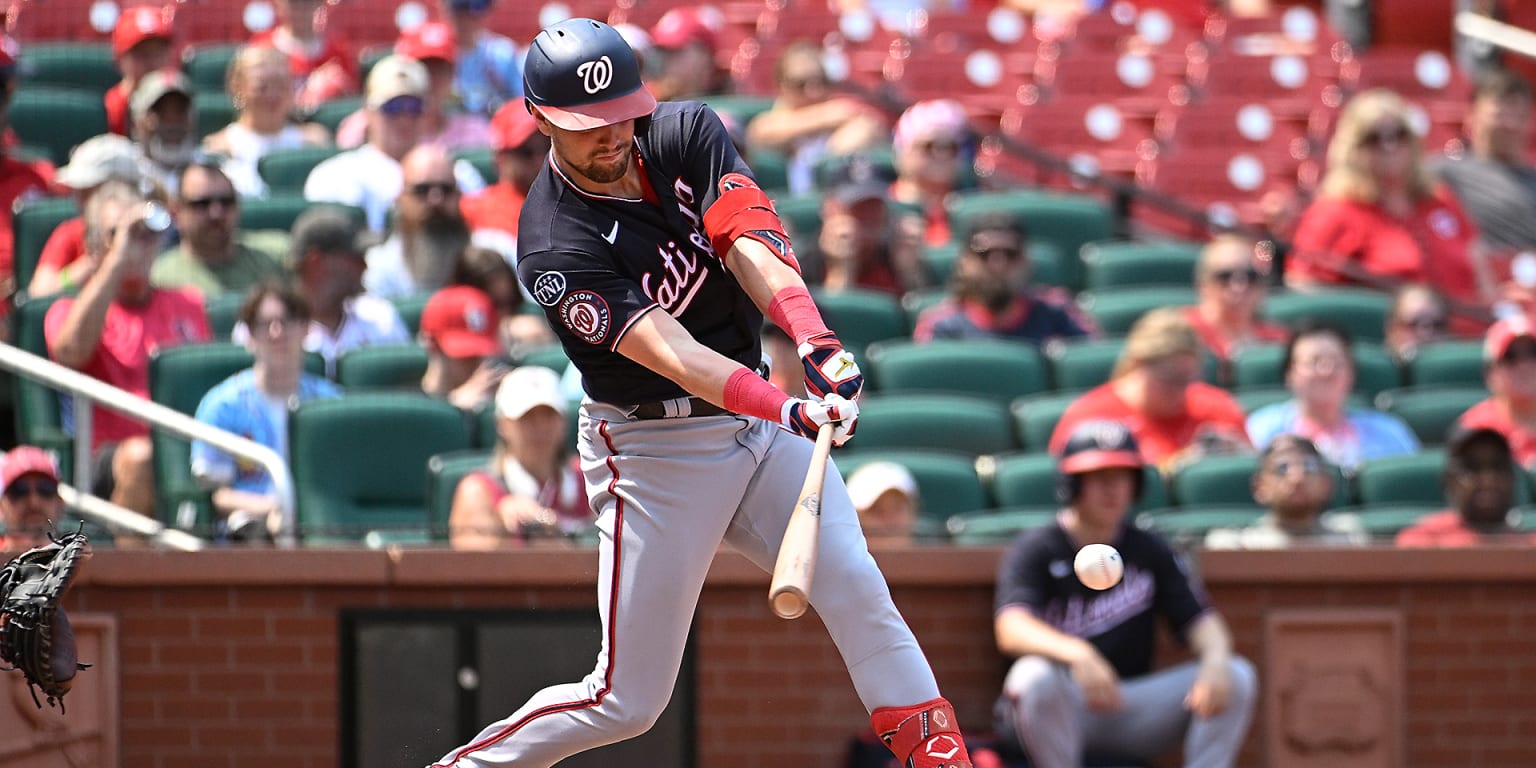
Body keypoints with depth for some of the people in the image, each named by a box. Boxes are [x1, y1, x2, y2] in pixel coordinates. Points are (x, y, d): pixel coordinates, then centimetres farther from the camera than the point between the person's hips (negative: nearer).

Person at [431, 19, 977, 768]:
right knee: (628, 700, -2)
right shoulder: (556, 250, -22)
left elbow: (749, 241, -20)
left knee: (855, 589, -12)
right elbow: (670, 352, -33)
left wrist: (816, 342, -38)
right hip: (654, 447, -5)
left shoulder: (686, 133, -5)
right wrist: (786, 411, -47)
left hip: (755, 420, 5)